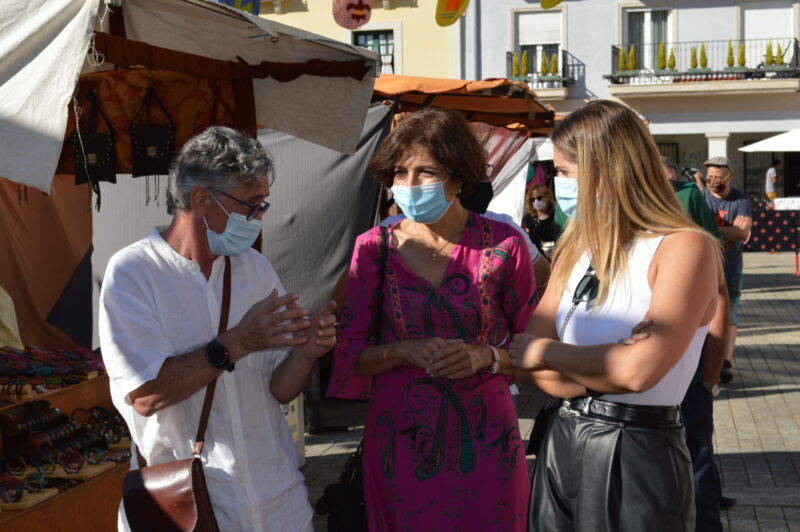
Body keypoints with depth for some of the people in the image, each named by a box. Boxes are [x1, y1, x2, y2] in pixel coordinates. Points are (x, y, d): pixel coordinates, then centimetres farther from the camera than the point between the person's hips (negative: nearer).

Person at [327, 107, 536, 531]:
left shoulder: (502, 244, -3)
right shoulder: (375, 247, 0)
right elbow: (348, 353, 2)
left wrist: (486, 357, -15)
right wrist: (405, 352, -16)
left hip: (483, 443, -1)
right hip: (400, 444, 1)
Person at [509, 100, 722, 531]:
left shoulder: (685, 248, -12)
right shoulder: (575, 249, 9)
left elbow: (640, 370, -24)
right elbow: (526, 363, 2)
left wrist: (548, 352, -10)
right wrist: (609, 366, -14)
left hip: (638, 453, -6)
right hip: (560, 443, 6)